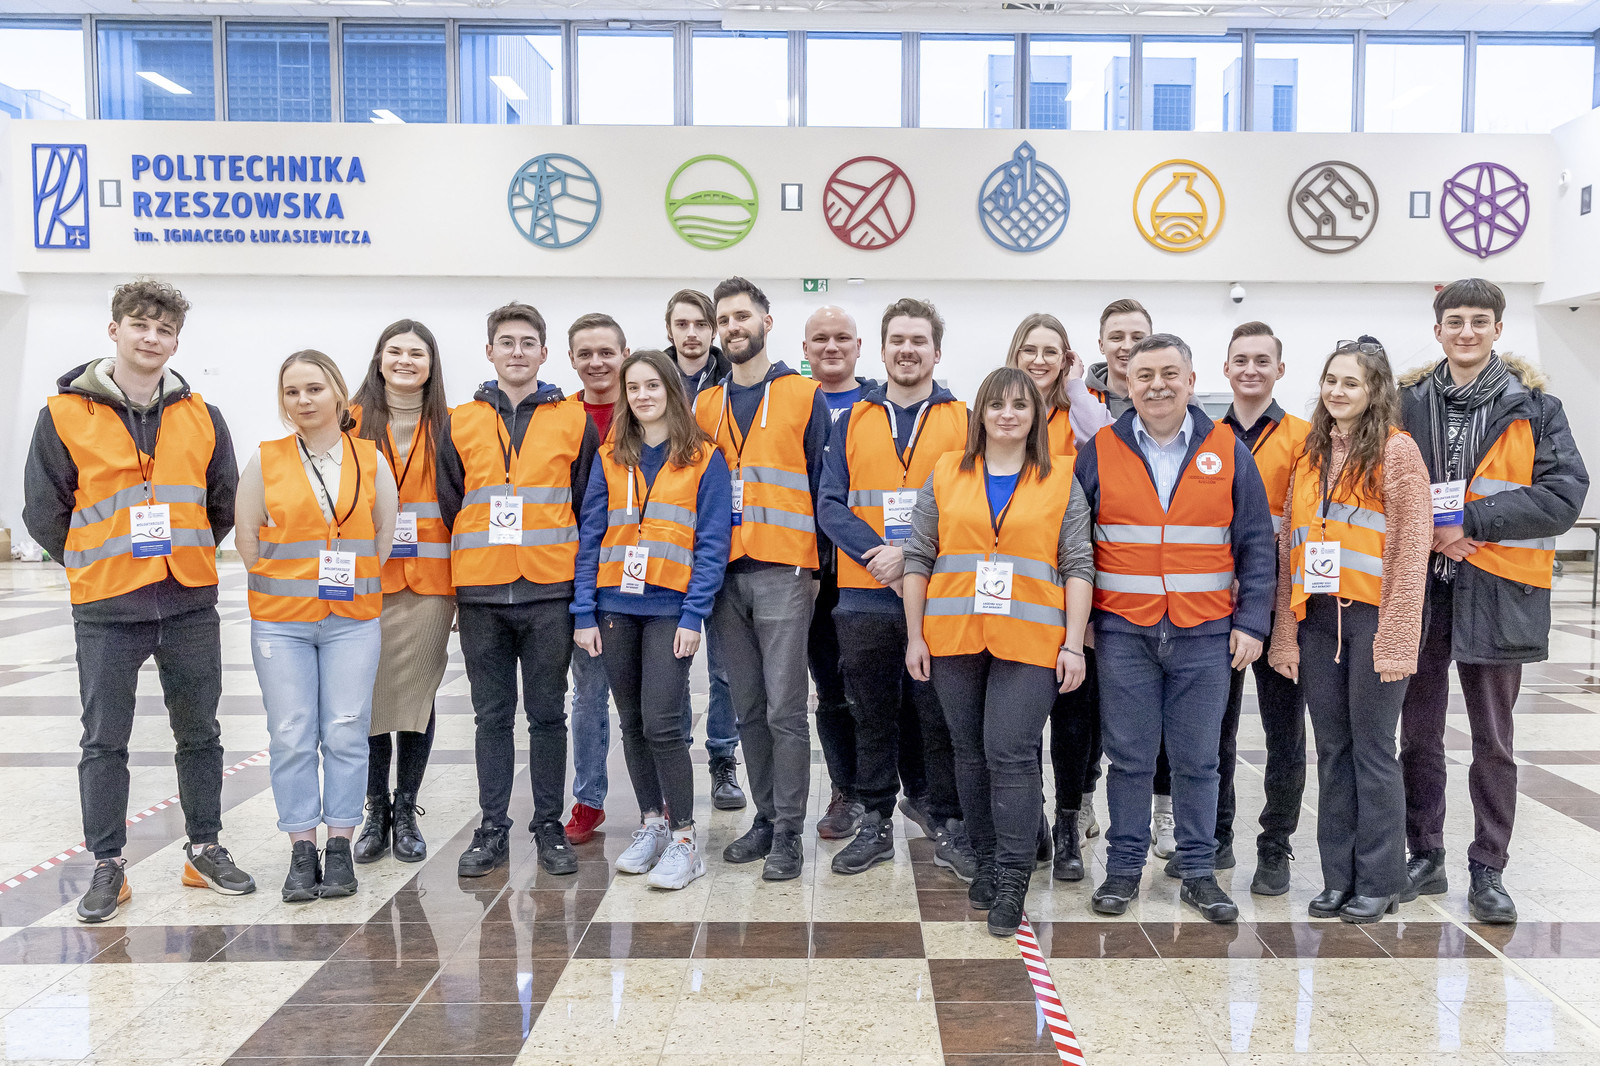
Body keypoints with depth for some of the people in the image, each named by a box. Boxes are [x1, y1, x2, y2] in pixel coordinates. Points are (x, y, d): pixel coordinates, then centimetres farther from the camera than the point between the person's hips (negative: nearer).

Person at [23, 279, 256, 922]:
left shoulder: (202, 418, 5)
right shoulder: (65, 415, -2)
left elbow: (225, 504, 14)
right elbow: (43, 512, 2)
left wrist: (183, 556, 11)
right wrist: (99, 565, 4)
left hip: (191, 604, 3)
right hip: (105, 610, -2)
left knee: (200, 733, 11)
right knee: (105, 742, 5)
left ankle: (205, 850, 25)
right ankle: (107, 866, 18)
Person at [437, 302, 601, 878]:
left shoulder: (575, 423, 5)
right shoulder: (459, 425, 8)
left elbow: (591, 508, 7)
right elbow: (448, 508, 10)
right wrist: (451, 588, 6)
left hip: (550, 593, -1)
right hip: (481, 596, 1)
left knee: (548, 714, 6)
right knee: (492, 716, 9)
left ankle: (550, 827, 17)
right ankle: (492, 830, 18)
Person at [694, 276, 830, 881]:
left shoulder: (805, 397, 2)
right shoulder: (705, 406, 14)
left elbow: (823, 486, 2)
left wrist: (816, 565, -2)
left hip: (783, 574, -4)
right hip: (724, 576, 5)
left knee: (784, 710, -4)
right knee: (748, 709, 11)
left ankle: (788, 833, 6)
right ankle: (766, 816, 23)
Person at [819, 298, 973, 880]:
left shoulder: (964, 421, 5)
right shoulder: (852, 422, 9)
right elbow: (830, 504, 1)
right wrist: (876, 552, -15)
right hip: (865, 597, 2)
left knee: (941, 716, 4)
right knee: (872, 716, 11)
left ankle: (949, 827, 18)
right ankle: (876, 823, 24)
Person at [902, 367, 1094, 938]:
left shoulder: (1061, 482, 7)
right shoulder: (946, 474, 10)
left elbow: (1077, 566, 4)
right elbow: (918, 558, 10)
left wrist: (1074, 643, -3)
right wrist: (915, 635, 5)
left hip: (1030, 640, -2)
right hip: (954, 637, 3)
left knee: (1011, 753, -9)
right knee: (971, 753, 10)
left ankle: (1012, 883, 0)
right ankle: (988, 864, 24)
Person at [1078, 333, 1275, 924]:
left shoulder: (1227, 450, 5)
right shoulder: (1099, 452, 3)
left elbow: (1255, 543, 6)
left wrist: (1250, 622, -1)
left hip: (1206, 634, 1)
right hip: (1123, 632, 0)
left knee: (1197, 760, 7)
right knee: (1129, 758, 5)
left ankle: (1198, 872, 20)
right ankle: (1123, 868, 18)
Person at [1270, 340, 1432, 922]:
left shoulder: (1396, 450, -4)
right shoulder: (1309, 453, 13)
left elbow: (1411, 548, -9)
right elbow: (1288, 546, 11)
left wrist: (1395, 636, -15)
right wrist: (1285, 632, 6)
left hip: (1373, 614, -5)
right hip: (1317, 617, 5)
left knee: (1372, 748, 2)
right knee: (1331, 748, 10)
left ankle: (1380, 881, 15)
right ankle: (1339, 876, 20)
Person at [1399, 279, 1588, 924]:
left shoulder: (1532, 405, 0)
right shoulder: (1407, 402, 6)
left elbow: (1564, 492, -10)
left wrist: (1471, 522, -17)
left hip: (1496, 591, -2)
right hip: (1418, 587, 2)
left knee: (1492, 742, 7)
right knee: (1418, 733, 10)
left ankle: (1488, 872, 19)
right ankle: (1425, 858, 25)